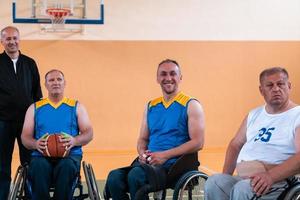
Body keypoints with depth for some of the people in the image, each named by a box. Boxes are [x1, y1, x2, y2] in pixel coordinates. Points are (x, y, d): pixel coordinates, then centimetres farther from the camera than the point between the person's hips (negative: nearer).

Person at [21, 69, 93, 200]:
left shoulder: (76, 107, 16)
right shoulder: (34, 108, 18)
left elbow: (88, 133, 8)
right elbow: (25, 137, 12)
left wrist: (74, 141, -14)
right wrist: (35, 144, -12)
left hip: (70, 154, 0)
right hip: (41, 155, 0)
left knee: (67, 166, -36)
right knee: (39, 167, -36)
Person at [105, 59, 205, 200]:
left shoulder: (191, 105, 2)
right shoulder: (151, 106, 19)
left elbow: (198, 142, -7)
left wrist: (165, 155, -14)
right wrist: (143, 154, -2)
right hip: (149, 163, 5)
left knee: (136, 174, -32)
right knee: (114, 177, -24)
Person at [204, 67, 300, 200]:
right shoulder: (254, 115, 22)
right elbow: (235, 145, 28)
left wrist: (271, 176, -26)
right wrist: (225, 178, 13)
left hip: (276, 181, -5)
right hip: (241, 179, 5)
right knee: (214, 183, -26)